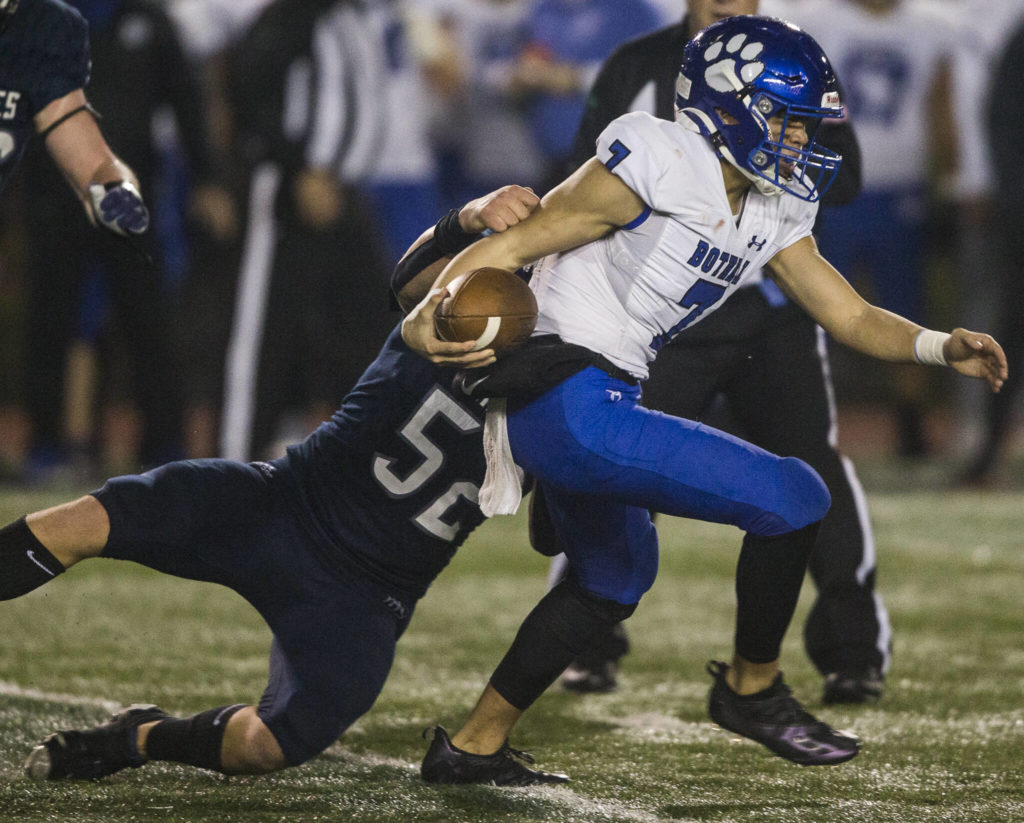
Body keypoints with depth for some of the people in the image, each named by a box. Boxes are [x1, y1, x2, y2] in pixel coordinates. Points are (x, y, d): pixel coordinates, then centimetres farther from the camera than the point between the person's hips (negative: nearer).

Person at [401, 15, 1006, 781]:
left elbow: (851, 316, 13)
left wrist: (942, 346, -4)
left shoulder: (772, 214, 12)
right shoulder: (656, 166, -16)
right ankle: (752, 687, 10)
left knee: (614, 573, 31)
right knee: (793, 498, -9)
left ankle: (471, 746, 37)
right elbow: (512, 244, -15)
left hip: (592, 408, 11)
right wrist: (430, 312, -31)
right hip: (571, 407, -11)